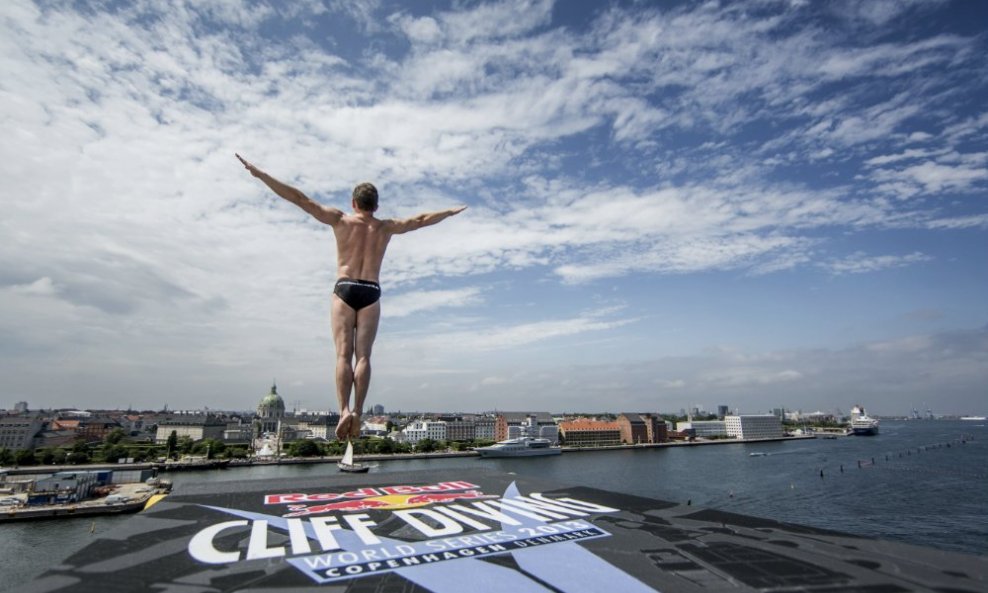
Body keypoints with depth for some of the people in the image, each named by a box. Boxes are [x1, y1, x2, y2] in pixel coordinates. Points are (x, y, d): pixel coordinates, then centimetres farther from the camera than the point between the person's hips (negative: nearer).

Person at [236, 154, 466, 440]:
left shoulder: (340, 220, 7)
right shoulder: (387, 227, 12)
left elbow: (299, 198, 5)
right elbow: (422, 219, 23)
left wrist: (260, 174, 10)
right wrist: (450, 212, 38)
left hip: (344, 290, -1)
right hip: (371, 293, 1)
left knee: (344, 354, -4)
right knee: (363, 355, -1)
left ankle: (344, 410, -17)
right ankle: (357, 412, -10)